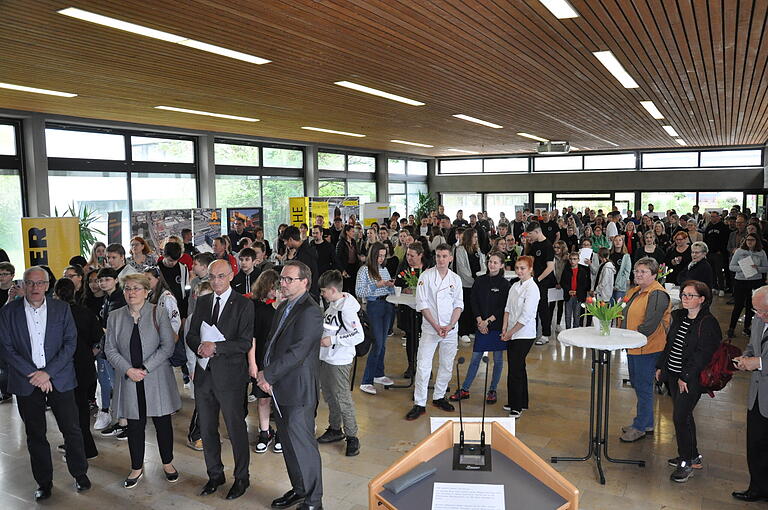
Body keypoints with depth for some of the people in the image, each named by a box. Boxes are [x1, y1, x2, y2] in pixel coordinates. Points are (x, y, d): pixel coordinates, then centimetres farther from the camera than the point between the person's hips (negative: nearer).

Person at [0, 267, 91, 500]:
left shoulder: (62, 309, 0)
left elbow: (70, 343, -3)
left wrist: (48, 372, -12)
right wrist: (32, 374, -12)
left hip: (59, 379, 0)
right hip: (26, 382, 1)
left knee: (71, 429, 5)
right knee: (35, 435, 11)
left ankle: (80, 473, 23)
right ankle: (44, 482, 26)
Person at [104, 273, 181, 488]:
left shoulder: (158, 314, -4)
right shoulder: (115, 317, 4)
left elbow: (167, 346, -9)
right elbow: (110, 349, 2)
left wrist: (145, 369, -15)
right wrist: (128, 369, -12)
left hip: (156, 379, -2)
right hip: (129, 380, 2)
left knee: (162, 421, 8)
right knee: (134, 424, 11)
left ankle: (167, 463, 27)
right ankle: (137, 468, 28)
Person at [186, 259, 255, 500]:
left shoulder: (243, 305, -8)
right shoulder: (202, 302, 9)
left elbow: (245, 343, -14)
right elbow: (191, 335, 8)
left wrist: (216, 347, -23)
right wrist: (201, 347, -13)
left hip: (230, 375, -5)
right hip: (204, 374, 5)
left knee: (236, 429, 6)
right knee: (207, 429, 16)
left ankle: (241, 478, 25)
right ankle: (215, 475, 35)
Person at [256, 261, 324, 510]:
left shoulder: (309, 313, -19)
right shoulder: (283, 307, 12)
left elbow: (296, 353, -23)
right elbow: (272, 342, 15)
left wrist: (268, 375, -15)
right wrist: (264, 372, 0)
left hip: (298, 391, -9)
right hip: (280, 389, 9)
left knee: (303, 446, 1)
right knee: (288, 443, 20)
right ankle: (298, 489, 38)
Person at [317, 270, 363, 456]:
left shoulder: (346, 309, -20)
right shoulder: (332, 305, 7)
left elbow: (359, 336, -24)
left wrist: (333, 340, -23)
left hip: (340, 361, -9)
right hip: (325, 358, 9)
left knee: (343, 399, -3)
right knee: (329, 396, 19)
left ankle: (352, 437, 9)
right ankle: (335, 429, 34)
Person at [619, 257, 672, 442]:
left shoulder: (657, 294, -17)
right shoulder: (635, 292, 13)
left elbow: (650, 325, -23)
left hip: (647, 349, -10)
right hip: (633, 347, 10)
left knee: (643, 387, 1)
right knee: (637, 384, 18)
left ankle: (640, 427, 13)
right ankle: (647, 423, 32)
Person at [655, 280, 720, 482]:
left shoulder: (708, 323, -15)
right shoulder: (679, 316, 8)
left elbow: (703, 354, -17)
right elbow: (669, 343, 15)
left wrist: (685, 377, -17)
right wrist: (660, 366, 11)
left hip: (691, 379, -7)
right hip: (673, 375, 8)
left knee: (680, 417, -5)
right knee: (683, 415, 16)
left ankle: (687, 462, 10)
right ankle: (692, 455, 30)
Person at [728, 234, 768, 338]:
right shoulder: (739, 251, -1)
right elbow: (731, 267, -2)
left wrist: (757, 268, -14)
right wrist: (743, 268, -18)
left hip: (756, 282, 2)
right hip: (740, 281, -2)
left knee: (751, 306, 10)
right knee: (738, 306, -1)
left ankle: (747, 327, 24)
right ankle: (731, 328, 10)